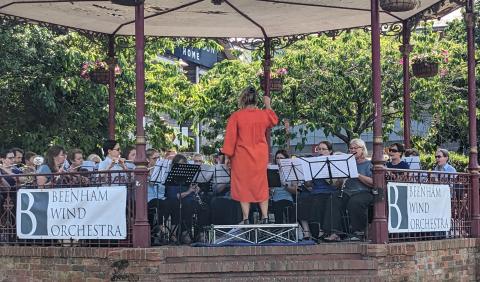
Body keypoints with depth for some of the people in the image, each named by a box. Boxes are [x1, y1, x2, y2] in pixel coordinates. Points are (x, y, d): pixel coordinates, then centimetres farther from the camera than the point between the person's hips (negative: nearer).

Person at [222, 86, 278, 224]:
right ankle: (265, 217, 10)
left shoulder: (236, 116, -11)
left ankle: (246, 218, 2)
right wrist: (268, 105, 29)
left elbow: (230, 137, -8)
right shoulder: (263, 114, -1)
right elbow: (274, 121, 22)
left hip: (242, 157, -3)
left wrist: (227, 156, -2)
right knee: (261, 185, 12)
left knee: (243, 186, 4)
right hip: (260, 157, 3)